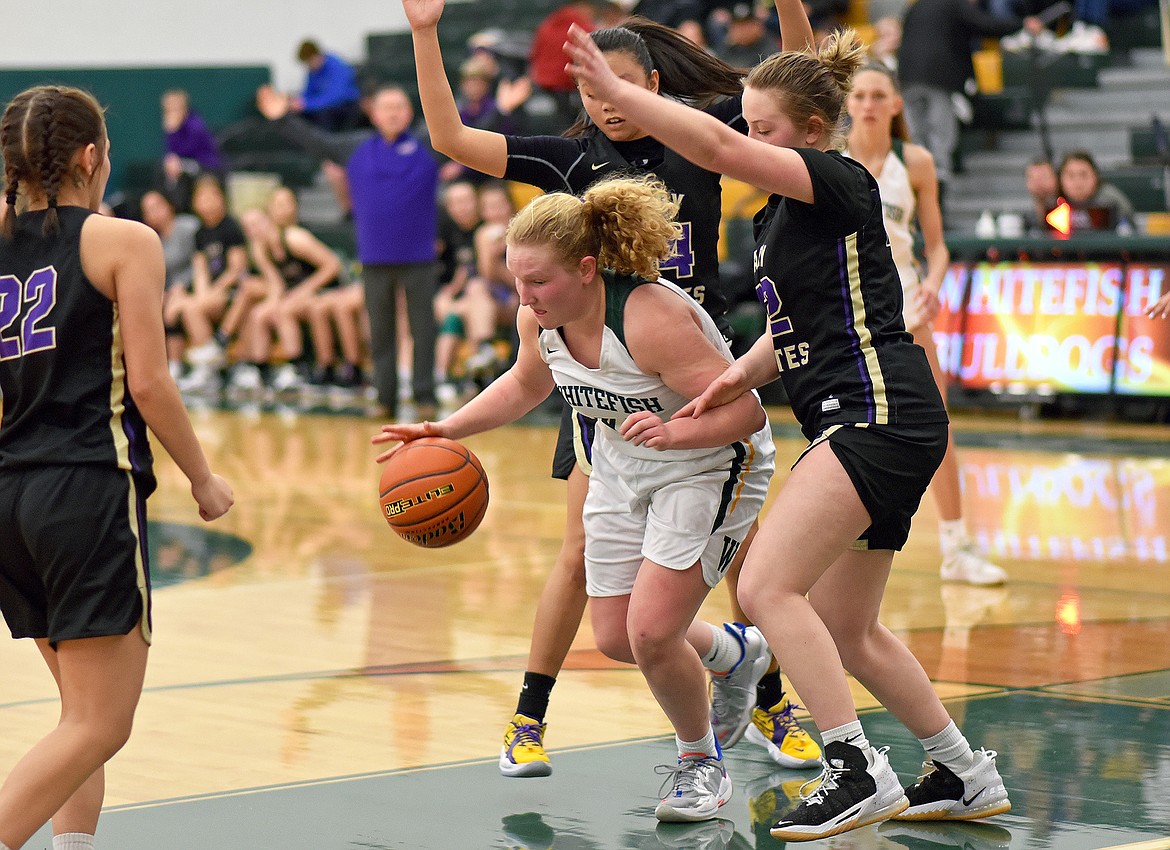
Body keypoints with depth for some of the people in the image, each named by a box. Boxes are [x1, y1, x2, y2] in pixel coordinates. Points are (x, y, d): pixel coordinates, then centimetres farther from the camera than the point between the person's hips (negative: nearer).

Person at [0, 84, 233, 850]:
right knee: (99, 725, -5)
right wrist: (203, 478, 4)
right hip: (90, 492, -7)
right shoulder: (125, 242, -3)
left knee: (88, 708, 20)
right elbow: (148, 384, -8)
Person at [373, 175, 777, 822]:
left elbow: (745, 410, -32)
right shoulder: (541, 319, -13)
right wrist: (445, 430, 2)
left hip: (711, 466, -8)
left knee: (651, 632, -17)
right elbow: (526, 384, 12)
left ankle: (699, 762, 11)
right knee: (616, 639, 10)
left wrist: (674, 431, -48)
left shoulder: (650, 318, -35)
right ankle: (731, 654, 42)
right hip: (622, 470, 8)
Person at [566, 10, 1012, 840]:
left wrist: (615, 90, -23)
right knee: (844, 630, 15)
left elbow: (716, 148, -23)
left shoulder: (841, 183, -10)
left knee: (768, 587, -19)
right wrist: (745, 372, 5)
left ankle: (859, 772, -15)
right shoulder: (782, 213, 17)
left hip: (880, 414, -10)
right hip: (861, 426, 10)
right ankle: (965, 775, 26)